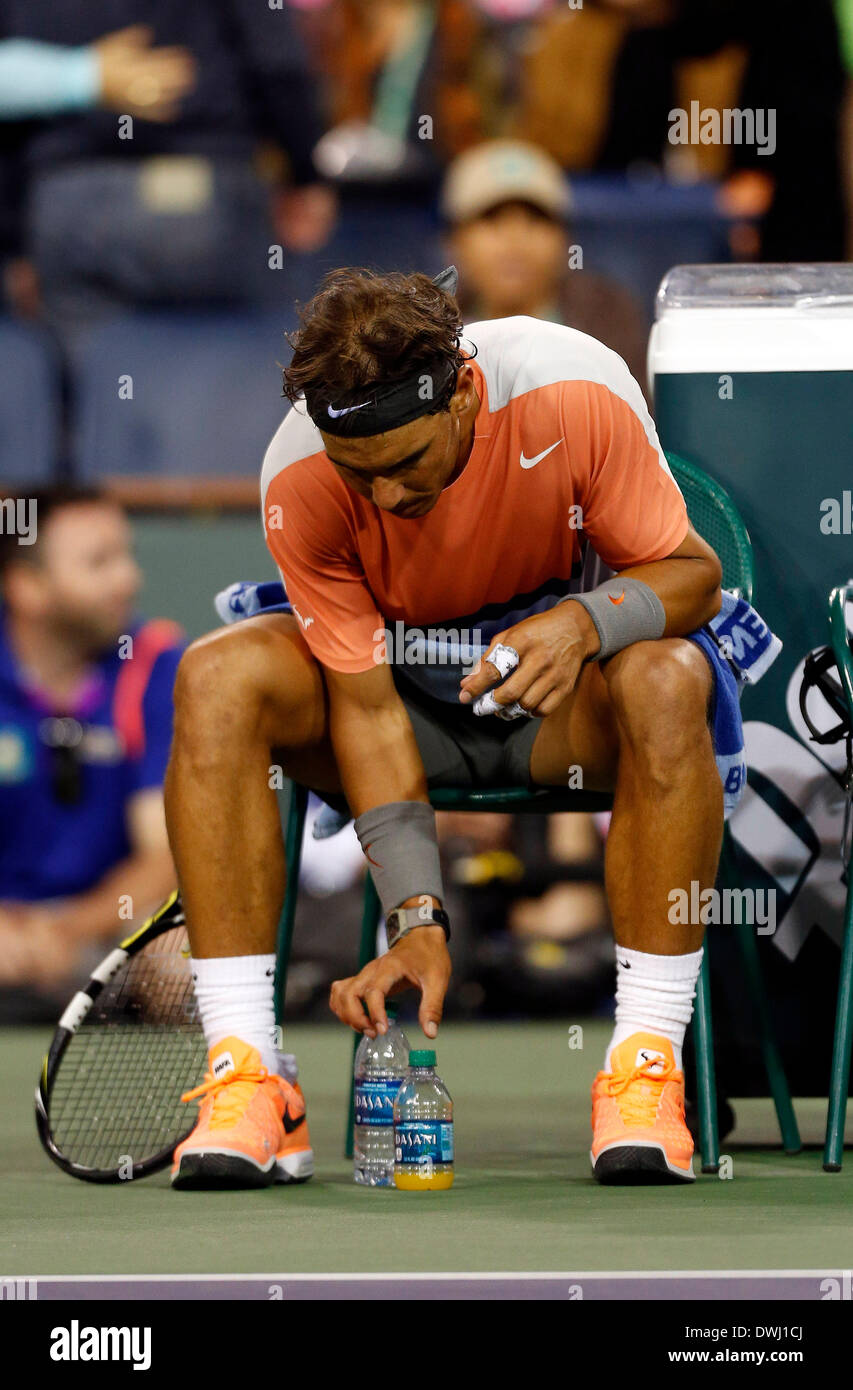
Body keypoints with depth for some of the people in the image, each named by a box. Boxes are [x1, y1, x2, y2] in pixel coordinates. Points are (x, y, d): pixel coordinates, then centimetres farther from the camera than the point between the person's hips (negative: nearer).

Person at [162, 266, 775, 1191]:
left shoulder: (577, 397, -28)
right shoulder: (299, 483, -24)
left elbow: (693, 571, -15)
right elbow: (367, 702, -21)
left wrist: (585, 623, -37)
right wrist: (418, 922, -29)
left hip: (560, 669, -1)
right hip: (395, 671, 1)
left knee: (665, 681, -37)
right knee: (218, 679, -29)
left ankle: (645, 1067, -31)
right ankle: (245, 1079, -30)